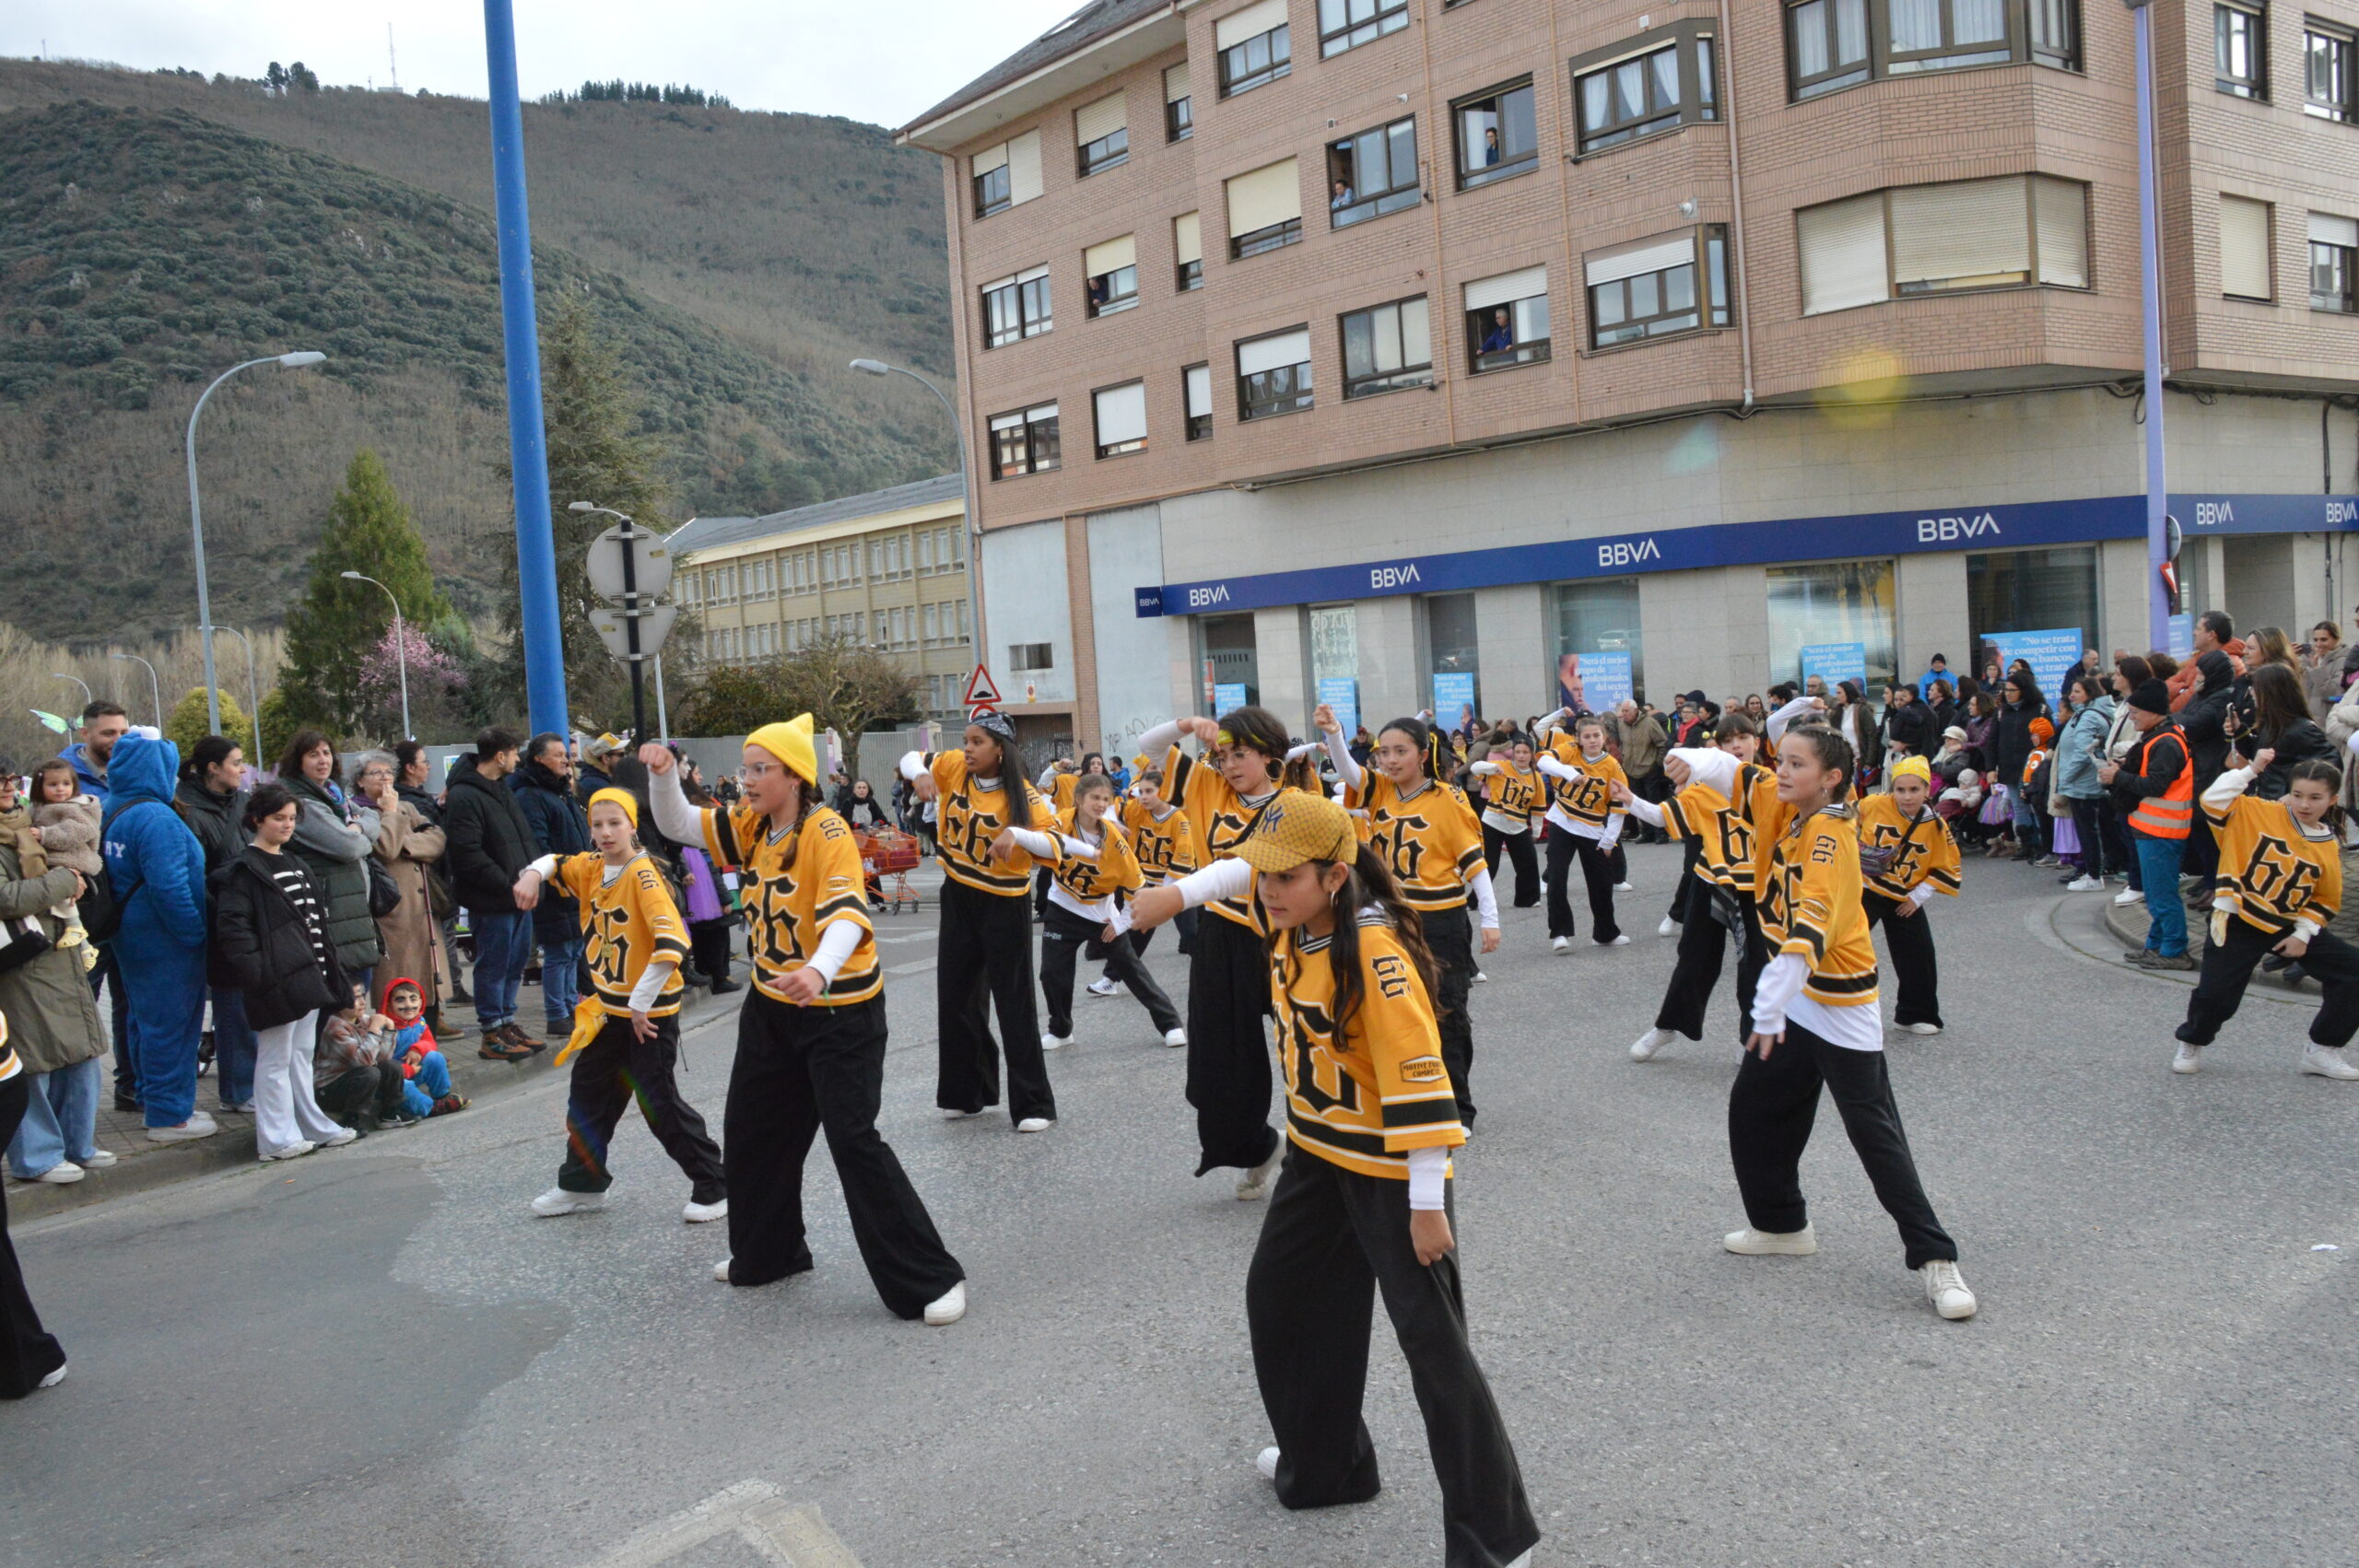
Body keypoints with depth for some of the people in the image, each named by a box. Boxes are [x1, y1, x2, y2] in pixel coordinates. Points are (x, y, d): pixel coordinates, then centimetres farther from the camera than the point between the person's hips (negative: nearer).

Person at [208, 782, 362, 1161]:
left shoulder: (295, 865, 18)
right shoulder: (244, 869, -9)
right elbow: (231, 927, -17)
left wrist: (326, 967, 16)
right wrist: (259, 972, -22)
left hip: (306, 977, 8)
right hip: (277, 982, -8)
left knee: (302, 1056, 17)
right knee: (276, 1060, -1)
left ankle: (314, 1127, 24)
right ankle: (277, 1139, 5)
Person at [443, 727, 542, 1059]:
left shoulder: (503, 790, 16)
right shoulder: (464, 797, -15)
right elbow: (467, 855, -21)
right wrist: (508, 886, -18)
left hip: (518, 896, 9)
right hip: (491, 902, -9)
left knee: (515, 962, 16)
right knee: (493, 966, 0)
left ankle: (506, 1023, 28)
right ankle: (491, 1035, 9)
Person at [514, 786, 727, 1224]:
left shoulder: (642, 876, -20)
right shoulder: (591, 867, 3)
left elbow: (673, 942, -29)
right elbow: (555, 863, 22)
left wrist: (641, 1004, -25)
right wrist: (533, 874, -4)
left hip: (650, 1011, -8)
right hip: (608, 1007, 8)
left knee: (659, 1103, -5)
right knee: (588, 1093, 17)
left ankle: (714, 1188, 6)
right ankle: (582, 1184, 33)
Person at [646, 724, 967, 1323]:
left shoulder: (827, 833, -21)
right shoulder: (751, 826, 2)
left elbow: (846, 913, -35)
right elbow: (678, 825, 7)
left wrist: (818, 970, -54)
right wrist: (663, 776, -13)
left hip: (838, 1009, -8)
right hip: (771, 1005, 9)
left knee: (853, 1140, -13)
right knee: (750, 1133, 18)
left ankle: (929, 1280, -4)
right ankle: (767, 1253, 40)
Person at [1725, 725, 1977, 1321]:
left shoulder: (1831, 834, -21)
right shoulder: (1792, 819, 3)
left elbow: (1813, 924, -35)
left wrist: (1775, 1001, -44)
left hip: (1841, 1008, -9)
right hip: (1795, 1000, 9)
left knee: (1875, 1134, -7)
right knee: (1753, 1109, 14)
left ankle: (1935, 1260, 1)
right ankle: (1781, 1225, 32)